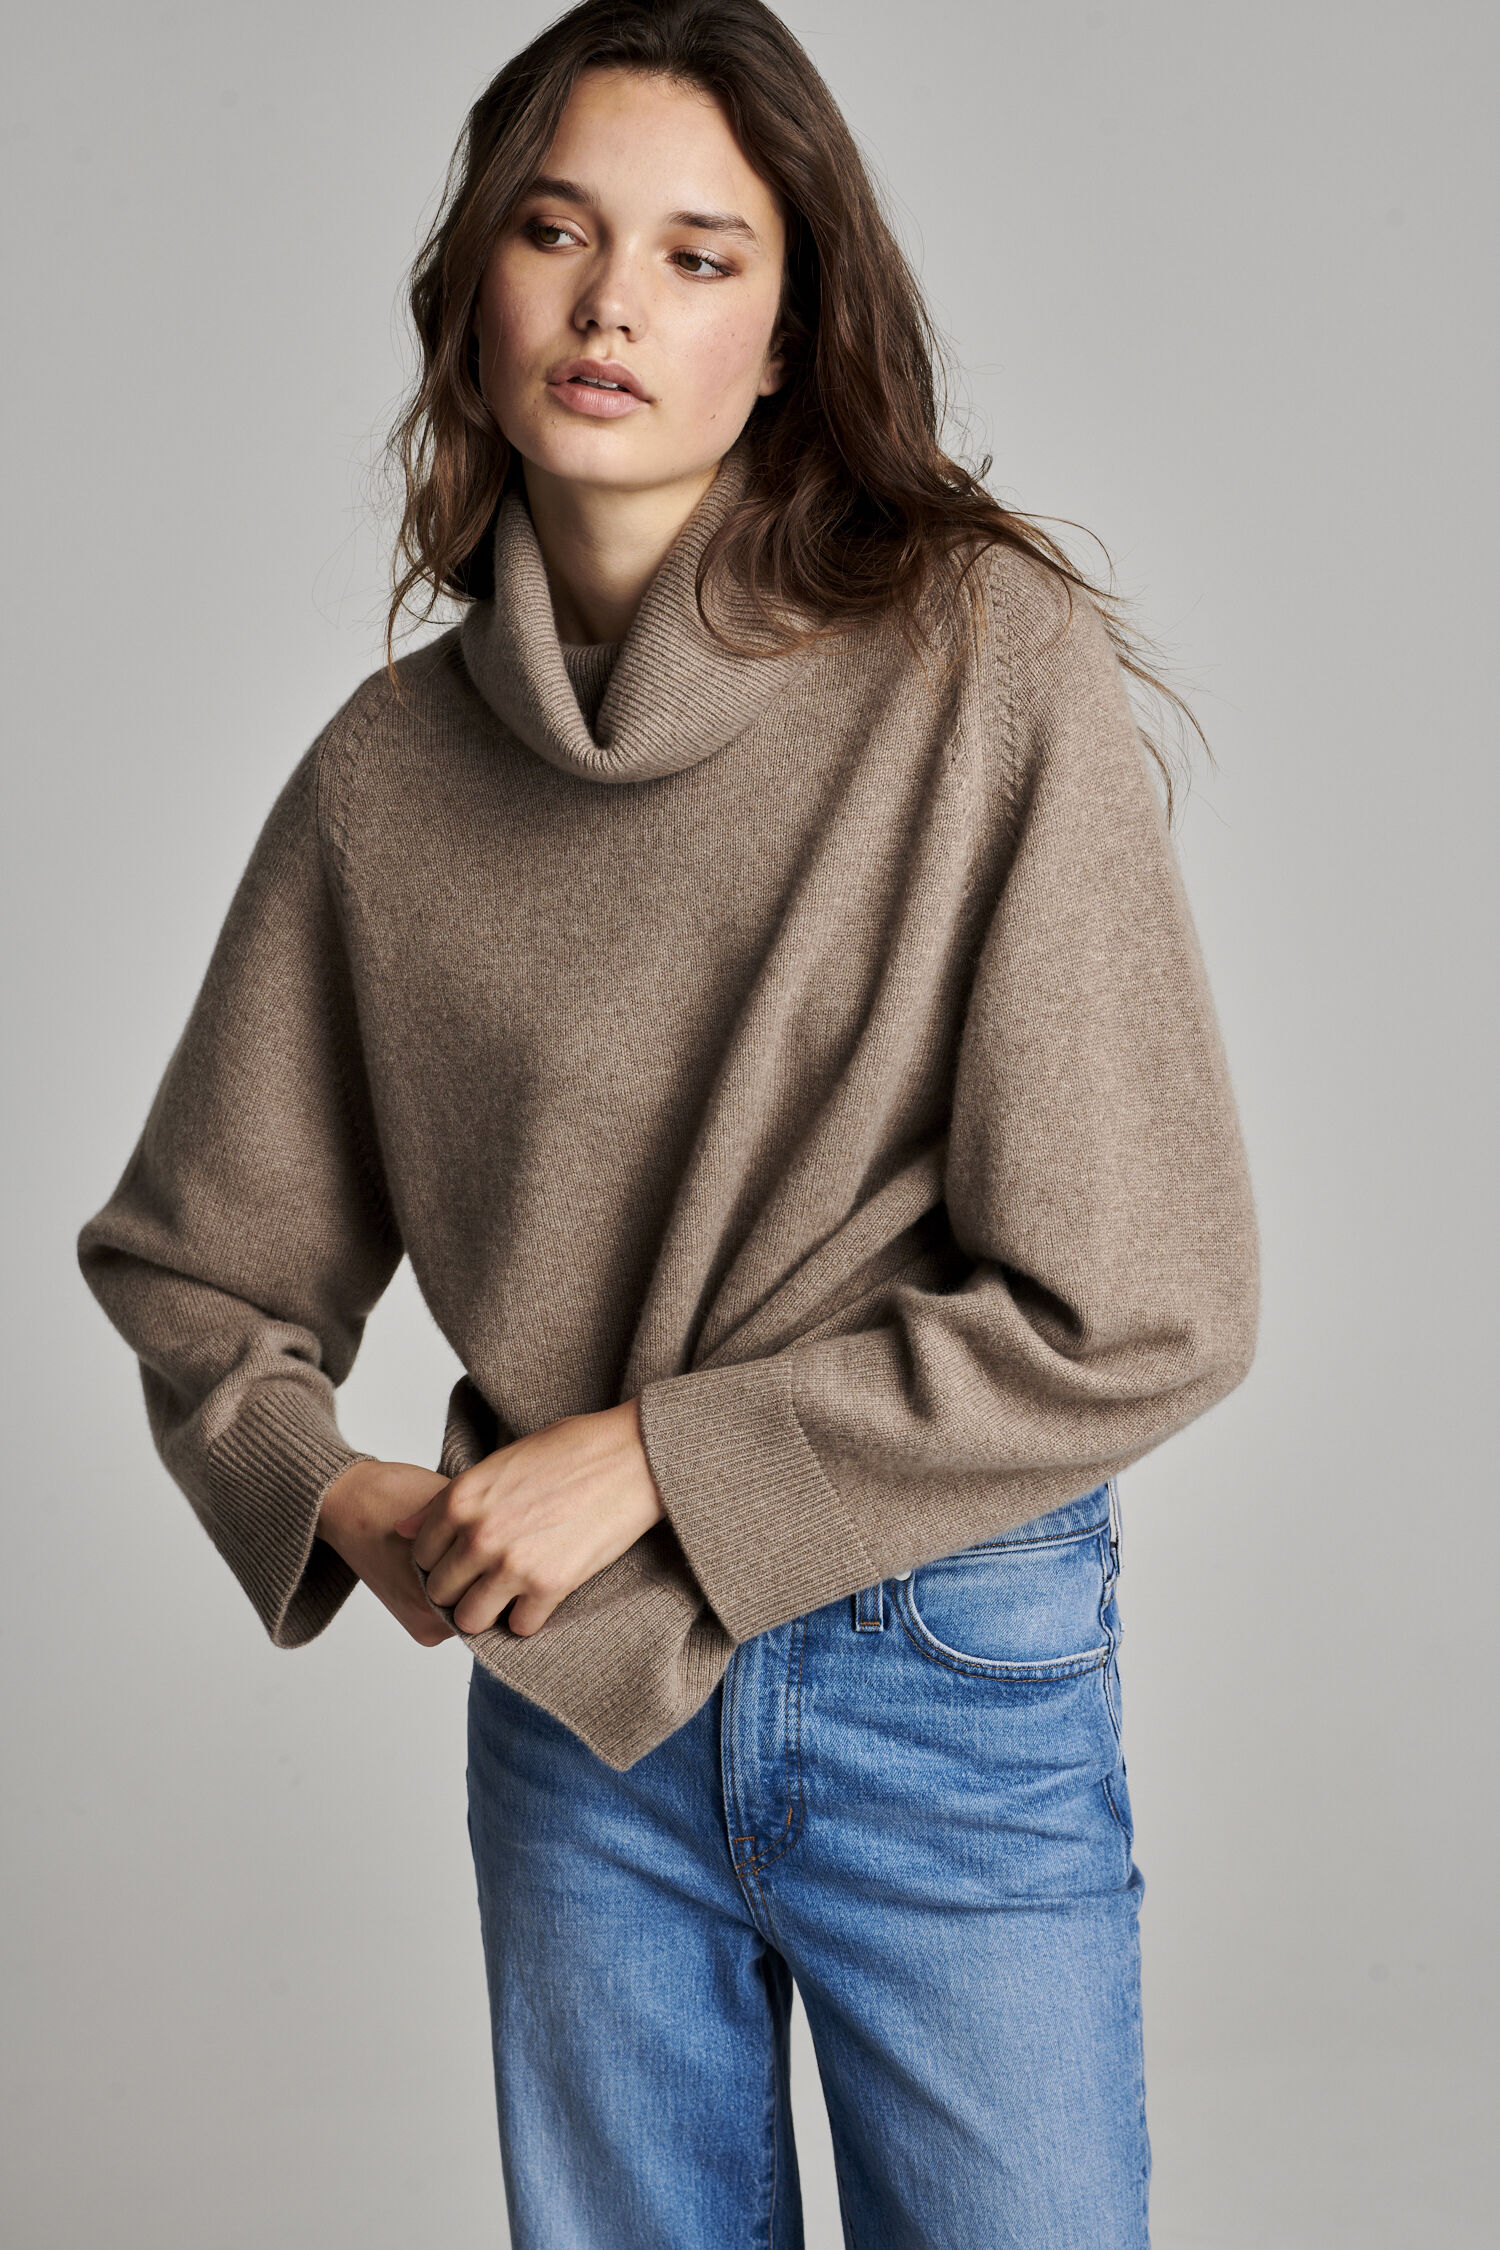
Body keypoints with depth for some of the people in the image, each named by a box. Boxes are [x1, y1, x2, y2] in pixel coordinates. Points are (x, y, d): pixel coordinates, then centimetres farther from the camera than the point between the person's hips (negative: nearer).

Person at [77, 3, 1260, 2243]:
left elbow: (1140, 1305, -14)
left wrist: (655, 1454, -14)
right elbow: (187, 1258, 10)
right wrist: (333, 1497, -8)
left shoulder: (989, 661, -12)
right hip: (568, 1676, 3)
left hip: (950, 1667, -3)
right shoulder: (392, 766, -1)